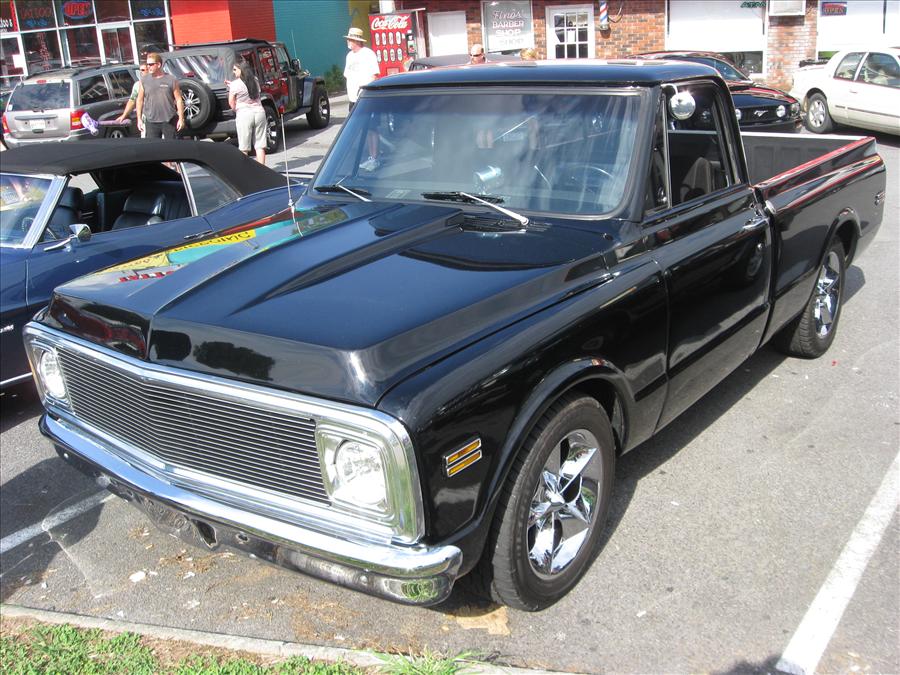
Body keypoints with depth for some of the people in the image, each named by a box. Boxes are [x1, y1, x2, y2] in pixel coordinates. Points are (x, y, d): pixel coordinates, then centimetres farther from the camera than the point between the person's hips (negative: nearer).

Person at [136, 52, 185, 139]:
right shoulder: (144, 80, 5)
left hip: (169, 121, -1)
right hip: (151, 121, 1)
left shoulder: (171, 80, 0)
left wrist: (181, 118, -4)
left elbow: (178, 100, 1)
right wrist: (139, 119, 5)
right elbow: (140, 100, 9)